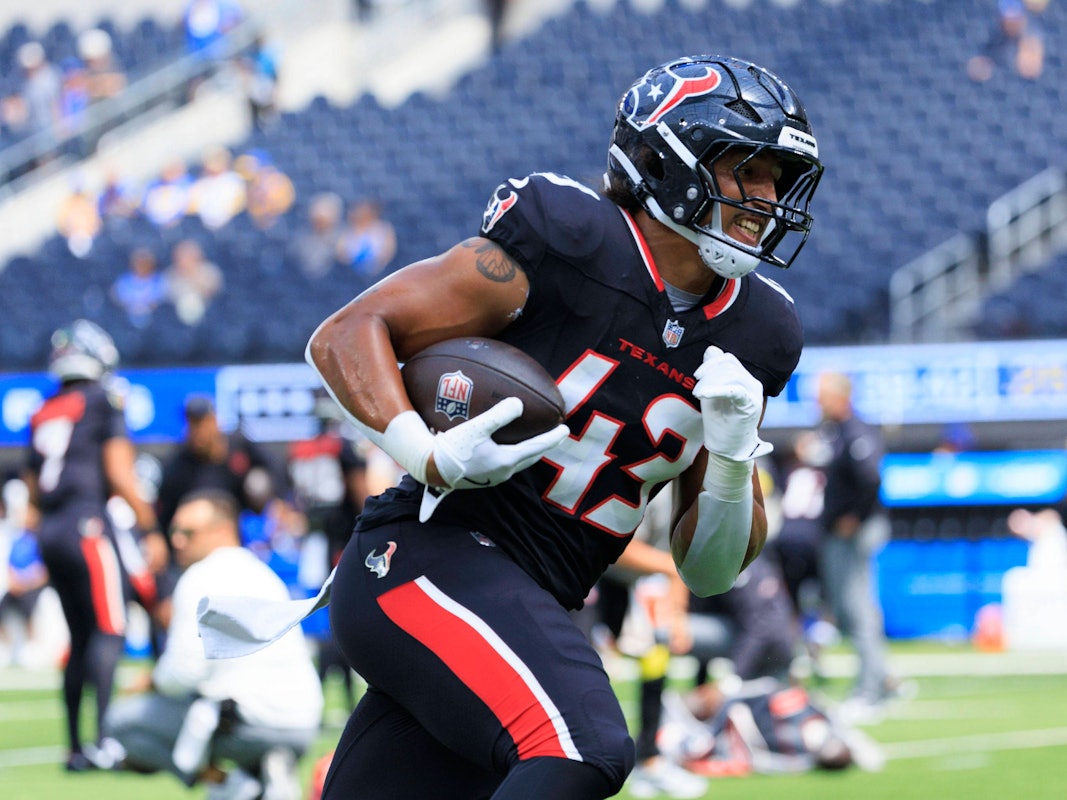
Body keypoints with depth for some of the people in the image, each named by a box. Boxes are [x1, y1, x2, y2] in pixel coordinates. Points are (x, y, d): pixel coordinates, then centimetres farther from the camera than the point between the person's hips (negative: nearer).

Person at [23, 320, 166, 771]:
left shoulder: (42, 416, 17)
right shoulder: (103, 403, -2)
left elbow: (34, 492, 18)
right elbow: (119, 475, -9)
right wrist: (150, 529, -5)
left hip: (50, 532, 7)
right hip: (87, 524, -7)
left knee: (81, 638, 12)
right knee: (110, 630, -9)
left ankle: (75, 746, 11)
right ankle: (104, 738, -23)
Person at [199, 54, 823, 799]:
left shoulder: (749, 334, 12)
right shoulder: (568, 243, -8)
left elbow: (709, 570, 15)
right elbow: (348, 335, -6)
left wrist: (732, 457, -5)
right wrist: (425, 451, -23)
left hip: (524, 614, 8)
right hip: (430, 559, -8)